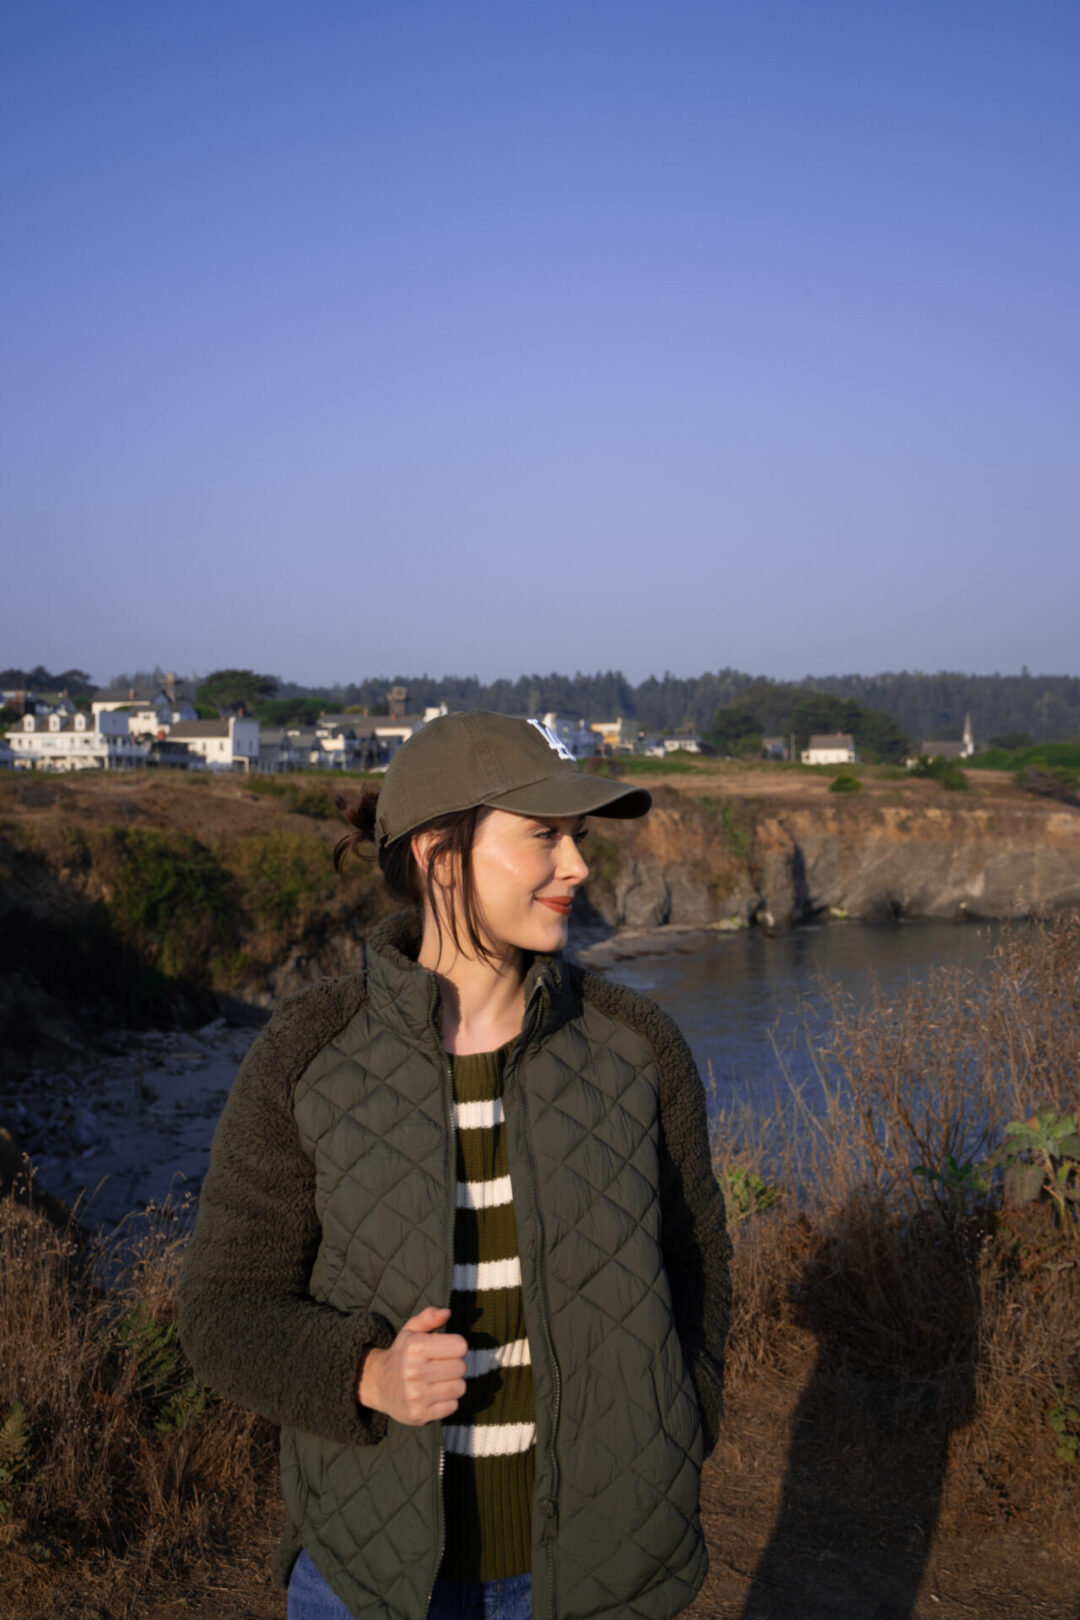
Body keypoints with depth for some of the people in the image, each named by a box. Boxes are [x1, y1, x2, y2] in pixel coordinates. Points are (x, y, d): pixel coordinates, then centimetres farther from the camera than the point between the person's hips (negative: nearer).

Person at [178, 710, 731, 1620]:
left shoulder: (632, 1045, -11)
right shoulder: (307, 1058, -15)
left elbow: (687, 1265, 1)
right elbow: (230, 1313, -10)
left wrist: (663, 1485, -2)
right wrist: (373, 1379, -29)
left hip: (586, 1545, 1)